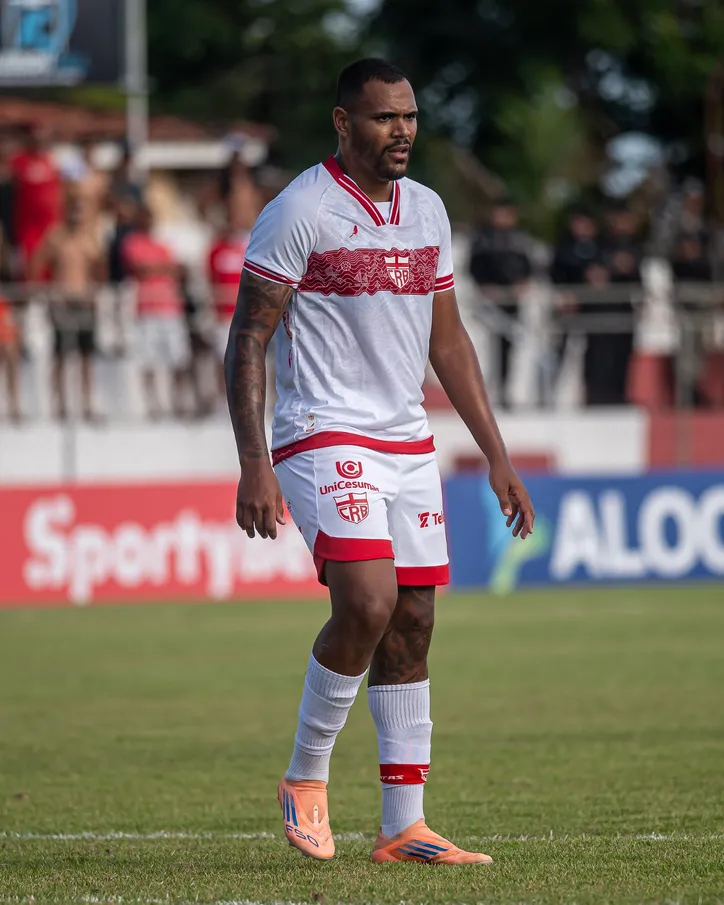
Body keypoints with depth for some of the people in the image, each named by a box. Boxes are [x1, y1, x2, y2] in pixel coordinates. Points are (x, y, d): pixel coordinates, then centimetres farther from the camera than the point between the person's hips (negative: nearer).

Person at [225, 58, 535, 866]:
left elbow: (448, 341, 20)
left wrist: (496, 456, 16)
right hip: (323, 437, -7)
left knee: (411, 628, 3)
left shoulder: (426, 211, 13)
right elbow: (247, 342, -9)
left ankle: (402, 828, 7)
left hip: (407, 445, 7)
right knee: (368, 603, -22)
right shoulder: (300, 211, -9)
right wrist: (254, 466, -17)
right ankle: (306, 776, -2)